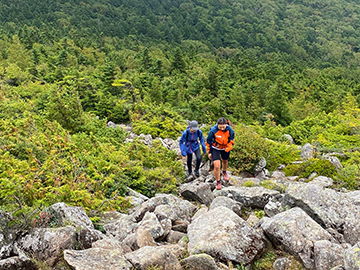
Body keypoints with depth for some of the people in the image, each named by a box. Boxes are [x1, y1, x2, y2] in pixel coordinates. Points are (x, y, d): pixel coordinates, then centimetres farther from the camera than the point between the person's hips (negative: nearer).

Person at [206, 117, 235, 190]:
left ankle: (224, 172, 61)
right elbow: (208, 141, -13)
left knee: (225, 161, 27)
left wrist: (228, 148, -12)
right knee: (216, 166, -13)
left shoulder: (229, 130, -23)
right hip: (215, 148, -3)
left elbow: (231, 139, -3)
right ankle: (218, 182, 7)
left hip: (225, 148, 3)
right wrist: (209, 152, -8)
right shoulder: (213, 130, -29)